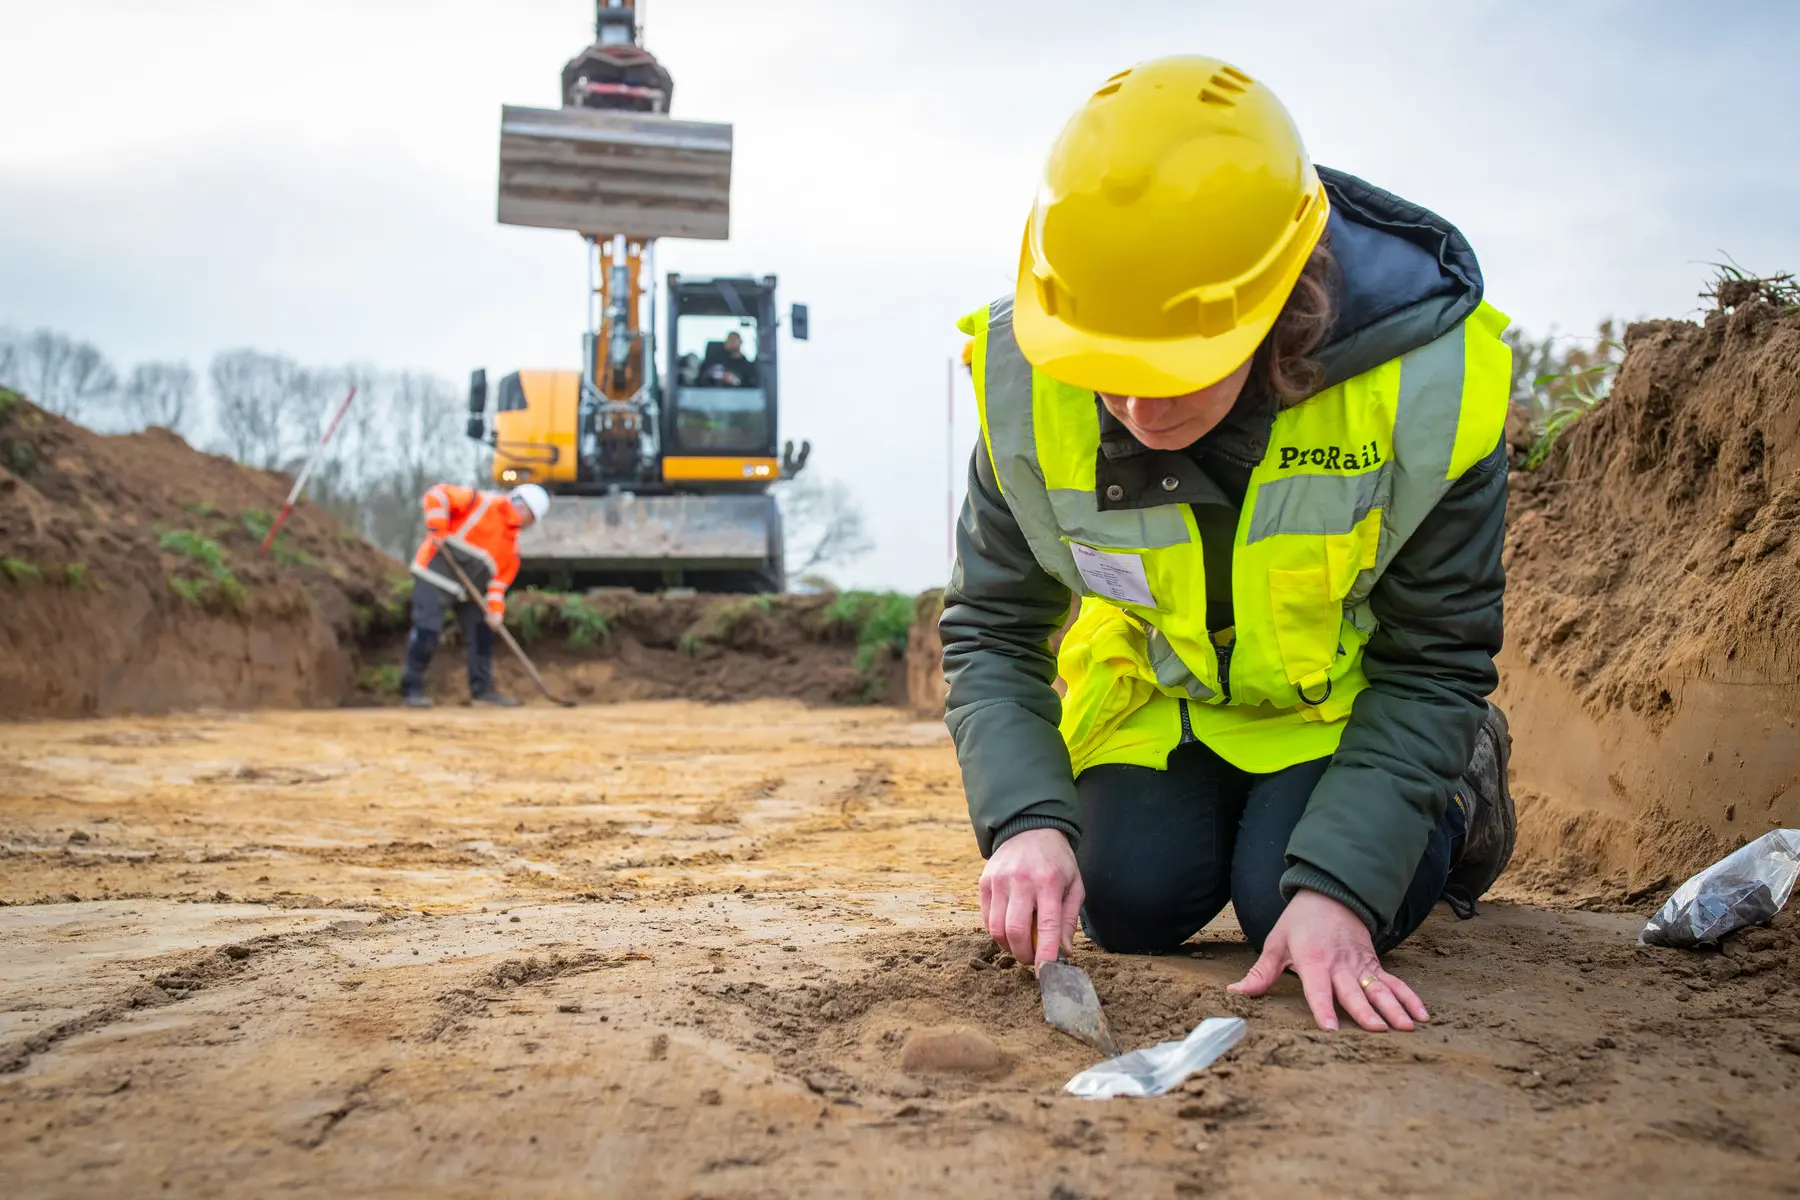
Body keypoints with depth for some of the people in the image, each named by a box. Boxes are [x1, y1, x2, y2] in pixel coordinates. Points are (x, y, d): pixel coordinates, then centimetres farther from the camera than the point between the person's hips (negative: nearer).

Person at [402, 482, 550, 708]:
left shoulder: (512, 546, 11)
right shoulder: (483, 503, -9)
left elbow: (500, 579, 6)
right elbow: (438, 495, -13)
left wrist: (495, 609, -9)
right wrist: (437, 530, -21)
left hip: (468, 589, 8)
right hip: (436, 574, -8)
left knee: (482, 630, 7)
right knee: (427, 630, -14)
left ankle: (483, 689, 18)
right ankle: (412, 689, -5)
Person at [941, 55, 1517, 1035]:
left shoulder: (1423, 377, -32)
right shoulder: (1027, 384, -26)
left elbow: (1431, 662, -22)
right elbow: (992, 631, -14)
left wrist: (1337, 888, -31)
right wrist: (1026, 819, -33)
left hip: (1346, 686, -2)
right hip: (1157, 683, 3)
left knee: (1291, 914, -17)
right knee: (1130, 907, -11)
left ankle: (1462, 784, 14)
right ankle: (1221, 800, 24)